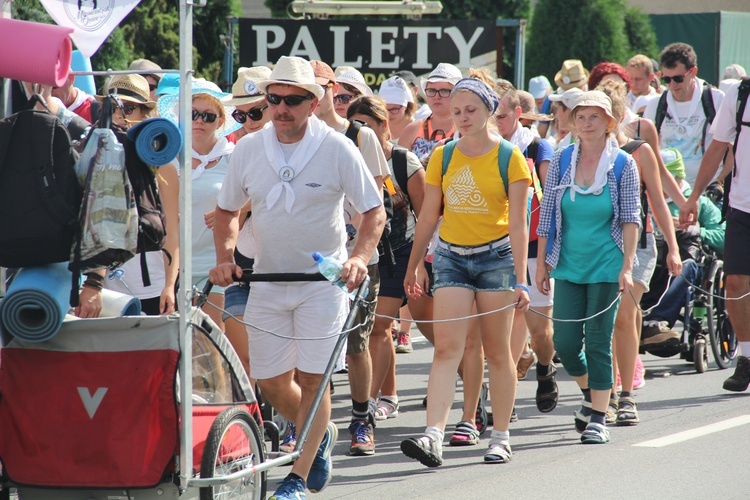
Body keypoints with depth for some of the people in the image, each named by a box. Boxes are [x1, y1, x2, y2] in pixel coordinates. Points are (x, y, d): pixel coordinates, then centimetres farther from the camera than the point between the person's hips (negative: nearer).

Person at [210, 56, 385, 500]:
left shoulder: (337, 149, -9)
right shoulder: (249, 149, 0)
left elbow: (374, 210, -4)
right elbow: (227, 211, 13)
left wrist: (359, 257, -20)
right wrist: (225, 258, -3)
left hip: (324, 280, -4)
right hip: (267, 281, 4)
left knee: (312, 379, -8)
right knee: (272, 383, 6)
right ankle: (322, 433, 34)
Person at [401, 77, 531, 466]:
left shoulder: (509, 158, -3)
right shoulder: (442, 157, 5)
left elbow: (517, 223, -6)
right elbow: (428, 217, 11)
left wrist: (520, 280, -12)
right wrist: (413, 267, 12)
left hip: (495, 256, -2)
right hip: (451, 256, 2)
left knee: (497, 351, 5)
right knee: (446, 347, -10)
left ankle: (501, 438, 15)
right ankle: (433, 437, -21)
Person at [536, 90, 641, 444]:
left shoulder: (623, 165, -4)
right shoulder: (561, 161, 2)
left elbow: (630, 218, -6)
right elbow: (547, 215, 6)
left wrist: (627, 267, -13)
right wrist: (542, 263, 5)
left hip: (606, 266, -3)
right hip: (568, 266, 3)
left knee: (598, 343, -3)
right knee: (565, 343, 1)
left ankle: (597, 418, 7)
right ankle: (590, 393, 30)